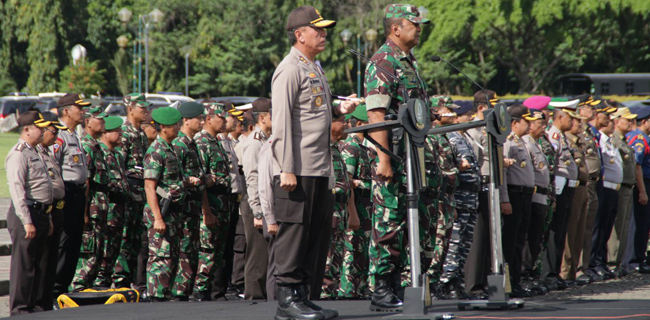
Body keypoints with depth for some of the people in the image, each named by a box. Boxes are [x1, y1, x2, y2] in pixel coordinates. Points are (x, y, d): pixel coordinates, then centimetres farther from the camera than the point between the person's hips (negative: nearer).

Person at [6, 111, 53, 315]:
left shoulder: (34, 153, 19)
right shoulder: (18, 154, -12)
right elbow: (17, 189, -19)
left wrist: (47, 218, 23)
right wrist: (27, 221, -23)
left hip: (40, 213, 10)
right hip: (27, 213, -10)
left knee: (39, 263, 12)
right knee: (23, 263, -5)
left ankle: (32, 304, 19)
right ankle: (19, 308, -2)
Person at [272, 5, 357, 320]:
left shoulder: (315, 68, 19)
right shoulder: (289, 70, -10)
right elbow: (282, 121, -16)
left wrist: (339, 109, 8)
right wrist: (287, 169, -20)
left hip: (320, 169, 10)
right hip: (298, 170, -10)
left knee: (317, 233, 11)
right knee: (294, 232, -7)